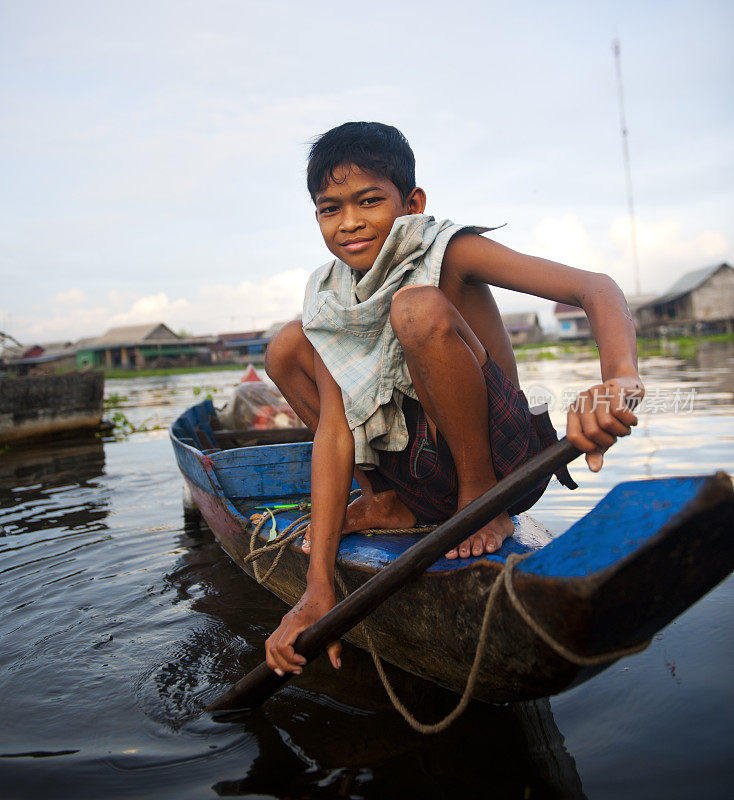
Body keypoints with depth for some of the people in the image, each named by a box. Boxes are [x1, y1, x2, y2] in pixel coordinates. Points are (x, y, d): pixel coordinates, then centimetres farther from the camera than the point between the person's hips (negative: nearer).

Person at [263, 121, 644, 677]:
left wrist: (620, 379, -48)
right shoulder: (329, 298, 0)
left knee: (419, 309, -28)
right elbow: (334, 430, -10)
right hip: (424, 477, 6)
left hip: (504, 461, -5)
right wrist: (319, 587, -19)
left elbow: (595, 288, -25)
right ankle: (386, 504, 8)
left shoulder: (449, 251, -12)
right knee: (287, 346, 1)